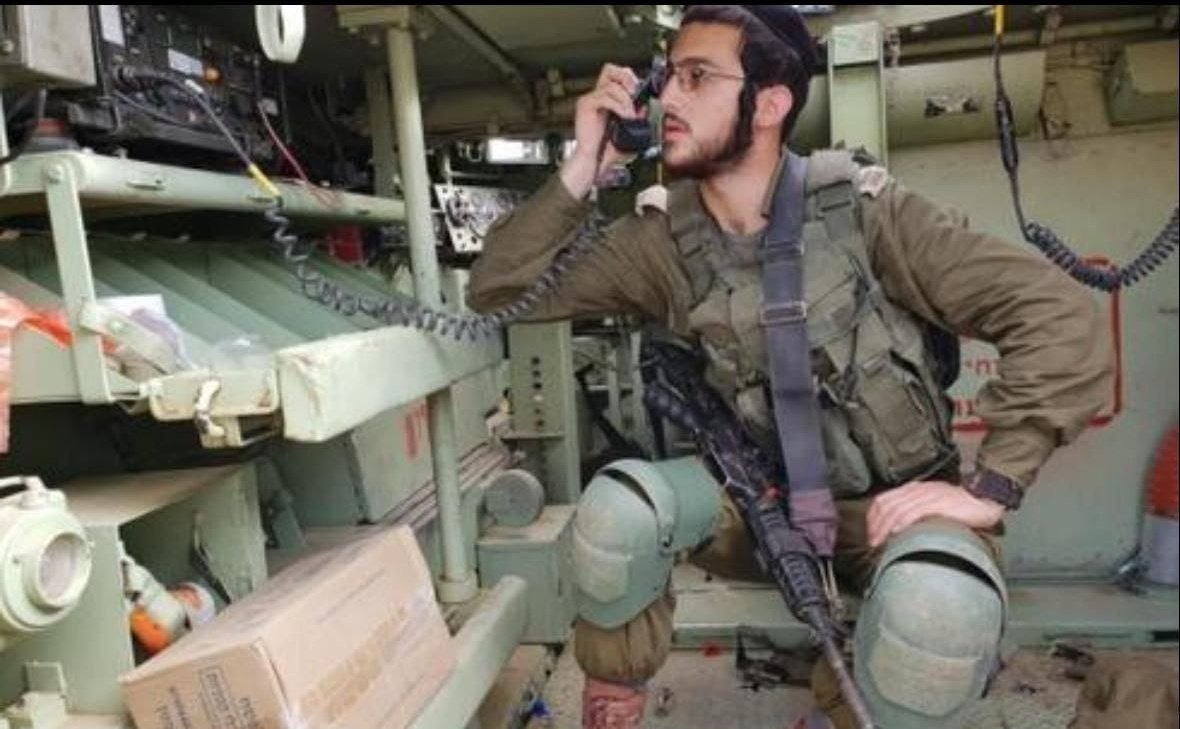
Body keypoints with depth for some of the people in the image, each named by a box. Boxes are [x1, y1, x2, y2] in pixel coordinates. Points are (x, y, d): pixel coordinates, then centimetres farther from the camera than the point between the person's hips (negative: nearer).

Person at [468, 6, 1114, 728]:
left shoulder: (861, 209, -18)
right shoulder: (662, 238, -8)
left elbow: (1063, 317, -18)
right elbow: (501, 291, -9)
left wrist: (988, 489, -22)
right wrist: (582, 171, -20)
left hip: (894, 505, -2)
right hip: (766, 496, 3)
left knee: (940, 606, -36)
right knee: (618, 508, -25)